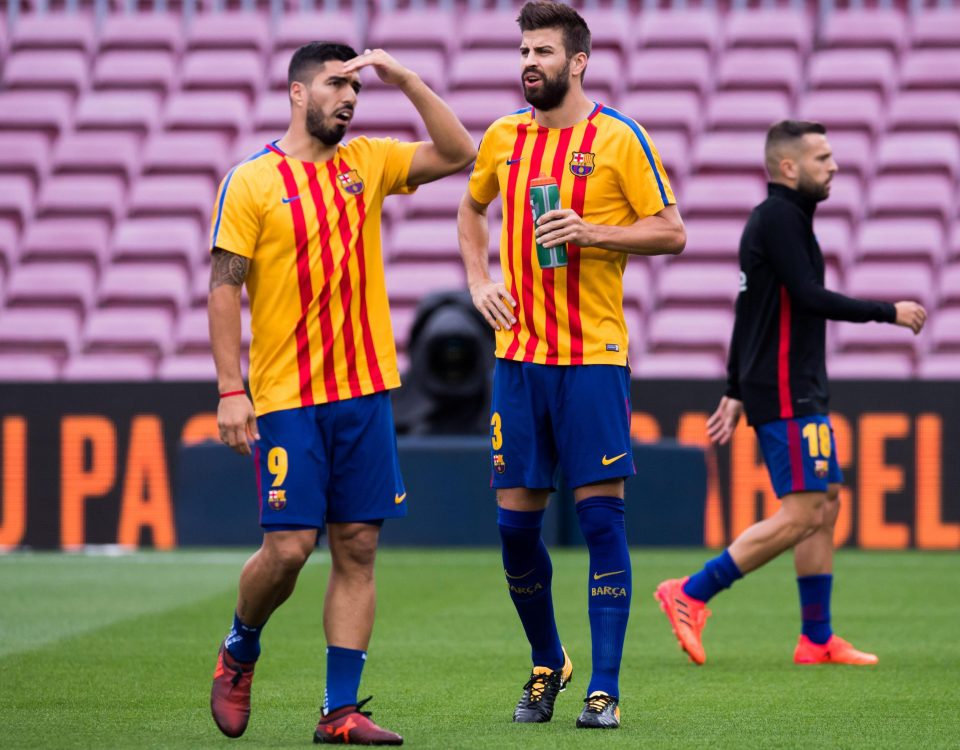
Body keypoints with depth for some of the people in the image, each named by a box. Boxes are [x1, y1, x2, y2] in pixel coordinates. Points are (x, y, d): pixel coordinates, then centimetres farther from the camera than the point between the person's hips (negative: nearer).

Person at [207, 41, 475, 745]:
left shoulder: (368, 163, 10)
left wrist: (404, 78, -4)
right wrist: (231, 389, -11)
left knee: (358, 548, 1)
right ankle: (239, 652, 21)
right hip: (286, 395, -4)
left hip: (364, 392, 4)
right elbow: (224, 288, -5)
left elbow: (457, 153, 5)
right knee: (289, 546, -8)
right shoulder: (253, 180, -3)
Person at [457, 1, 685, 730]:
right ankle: (548, 664, 25)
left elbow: (672, 232, -3)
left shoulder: (619, 138, -4)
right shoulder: (503, 137, 10)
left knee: (601, 514, -6)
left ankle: (605, 689, -4)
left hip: (594, 354, -4)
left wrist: (592, 232, -16)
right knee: (516, 521, 4)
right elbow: (471, 211, 28)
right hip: (519, 354, 4)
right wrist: (479, 281, 13)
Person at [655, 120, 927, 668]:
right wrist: (889, 312, -12)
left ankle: (818, 639, 10)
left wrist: (736, 392, 22)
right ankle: (691, 595, -10)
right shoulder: (780, 217, -12)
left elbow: (748, 312, 21)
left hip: (799, 391, 10)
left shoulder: (780, 218, 18)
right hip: (787, 395, -10)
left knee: (826, 505, 9)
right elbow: (809, 297, -20)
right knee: (802, 513, -12)